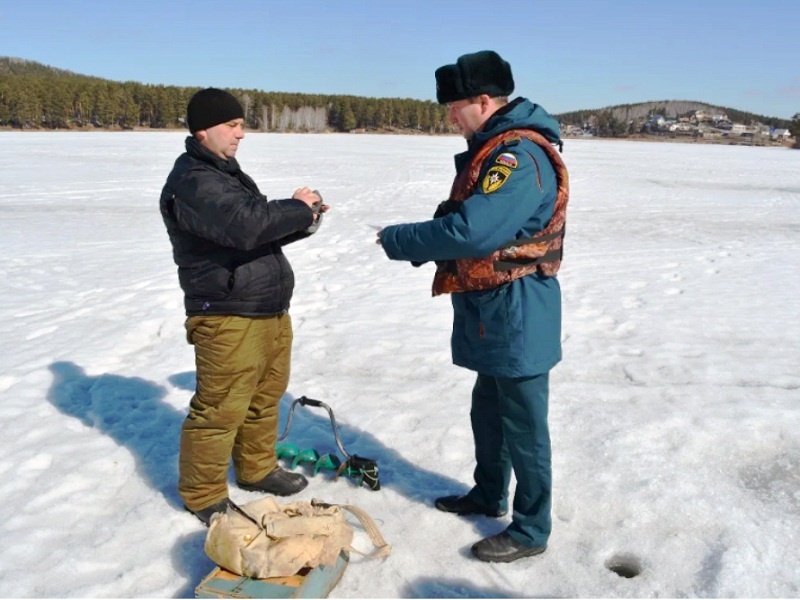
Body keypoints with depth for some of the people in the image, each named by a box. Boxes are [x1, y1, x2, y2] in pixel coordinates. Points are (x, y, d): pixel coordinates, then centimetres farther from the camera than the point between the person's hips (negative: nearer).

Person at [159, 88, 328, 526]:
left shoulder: (228, 173, 18)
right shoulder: (192, 181, -15)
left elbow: (264, 230, 22)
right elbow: (246, 225, -30)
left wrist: (303, 222, 2)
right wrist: (297, 208, -15)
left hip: (269, 309, 10)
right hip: (228, 317, -10)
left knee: (265, 397, 19)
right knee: (220, 409, -1)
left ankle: (257, 470, 36)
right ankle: (204, 496, 15)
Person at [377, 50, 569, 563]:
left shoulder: (520, 156, -22)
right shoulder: (495, 150, 13)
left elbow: (470, 232, -30)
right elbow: (460, 218, 15)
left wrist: (397, 241, -18)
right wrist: (414, 243, -2)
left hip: (518, 317, -10)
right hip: (493, 314, 10)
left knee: (523, 425, 4)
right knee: (488, 412, 23)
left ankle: (531, 529, 21)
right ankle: (489, 496, 42)